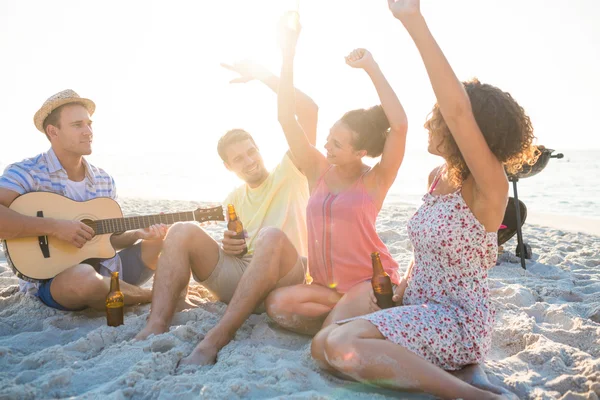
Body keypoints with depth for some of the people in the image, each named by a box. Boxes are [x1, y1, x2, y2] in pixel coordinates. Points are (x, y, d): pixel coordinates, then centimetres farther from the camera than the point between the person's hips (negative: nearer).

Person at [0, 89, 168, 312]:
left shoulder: (104, 180, 8)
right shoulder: (27, 173, -11)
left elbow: (109, 238, 12)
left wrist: (139, 234, -7)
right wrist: (53, 228, -28)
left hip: (106, 270, 6)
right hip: (50, 280, -5)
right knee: (84, 277, -39)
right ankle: (155, 297, -13)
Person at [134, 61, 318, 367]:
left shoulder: (289, 175, 6)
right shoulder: (233, 199, 21)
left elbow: (309, 110, -5)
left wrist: (261, 75, -6)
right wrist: (227, 246, 2)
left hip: (284, 277, -4)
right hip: (235, 273, 5)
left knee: (272, 236, -38)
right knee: (183, 232, -14)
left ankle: (217, 338, -44)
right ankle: (156, 327, -32)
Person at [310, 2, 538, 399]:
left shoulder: (488, 187, -19)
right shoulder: (437, 177, 7)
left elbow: (459, 110, -36)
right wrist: (399, 295, 7)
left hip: (458, 322, -9)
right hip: (422, 311, 9)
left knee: (340, 345, -28)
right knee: (323, 345, -2)